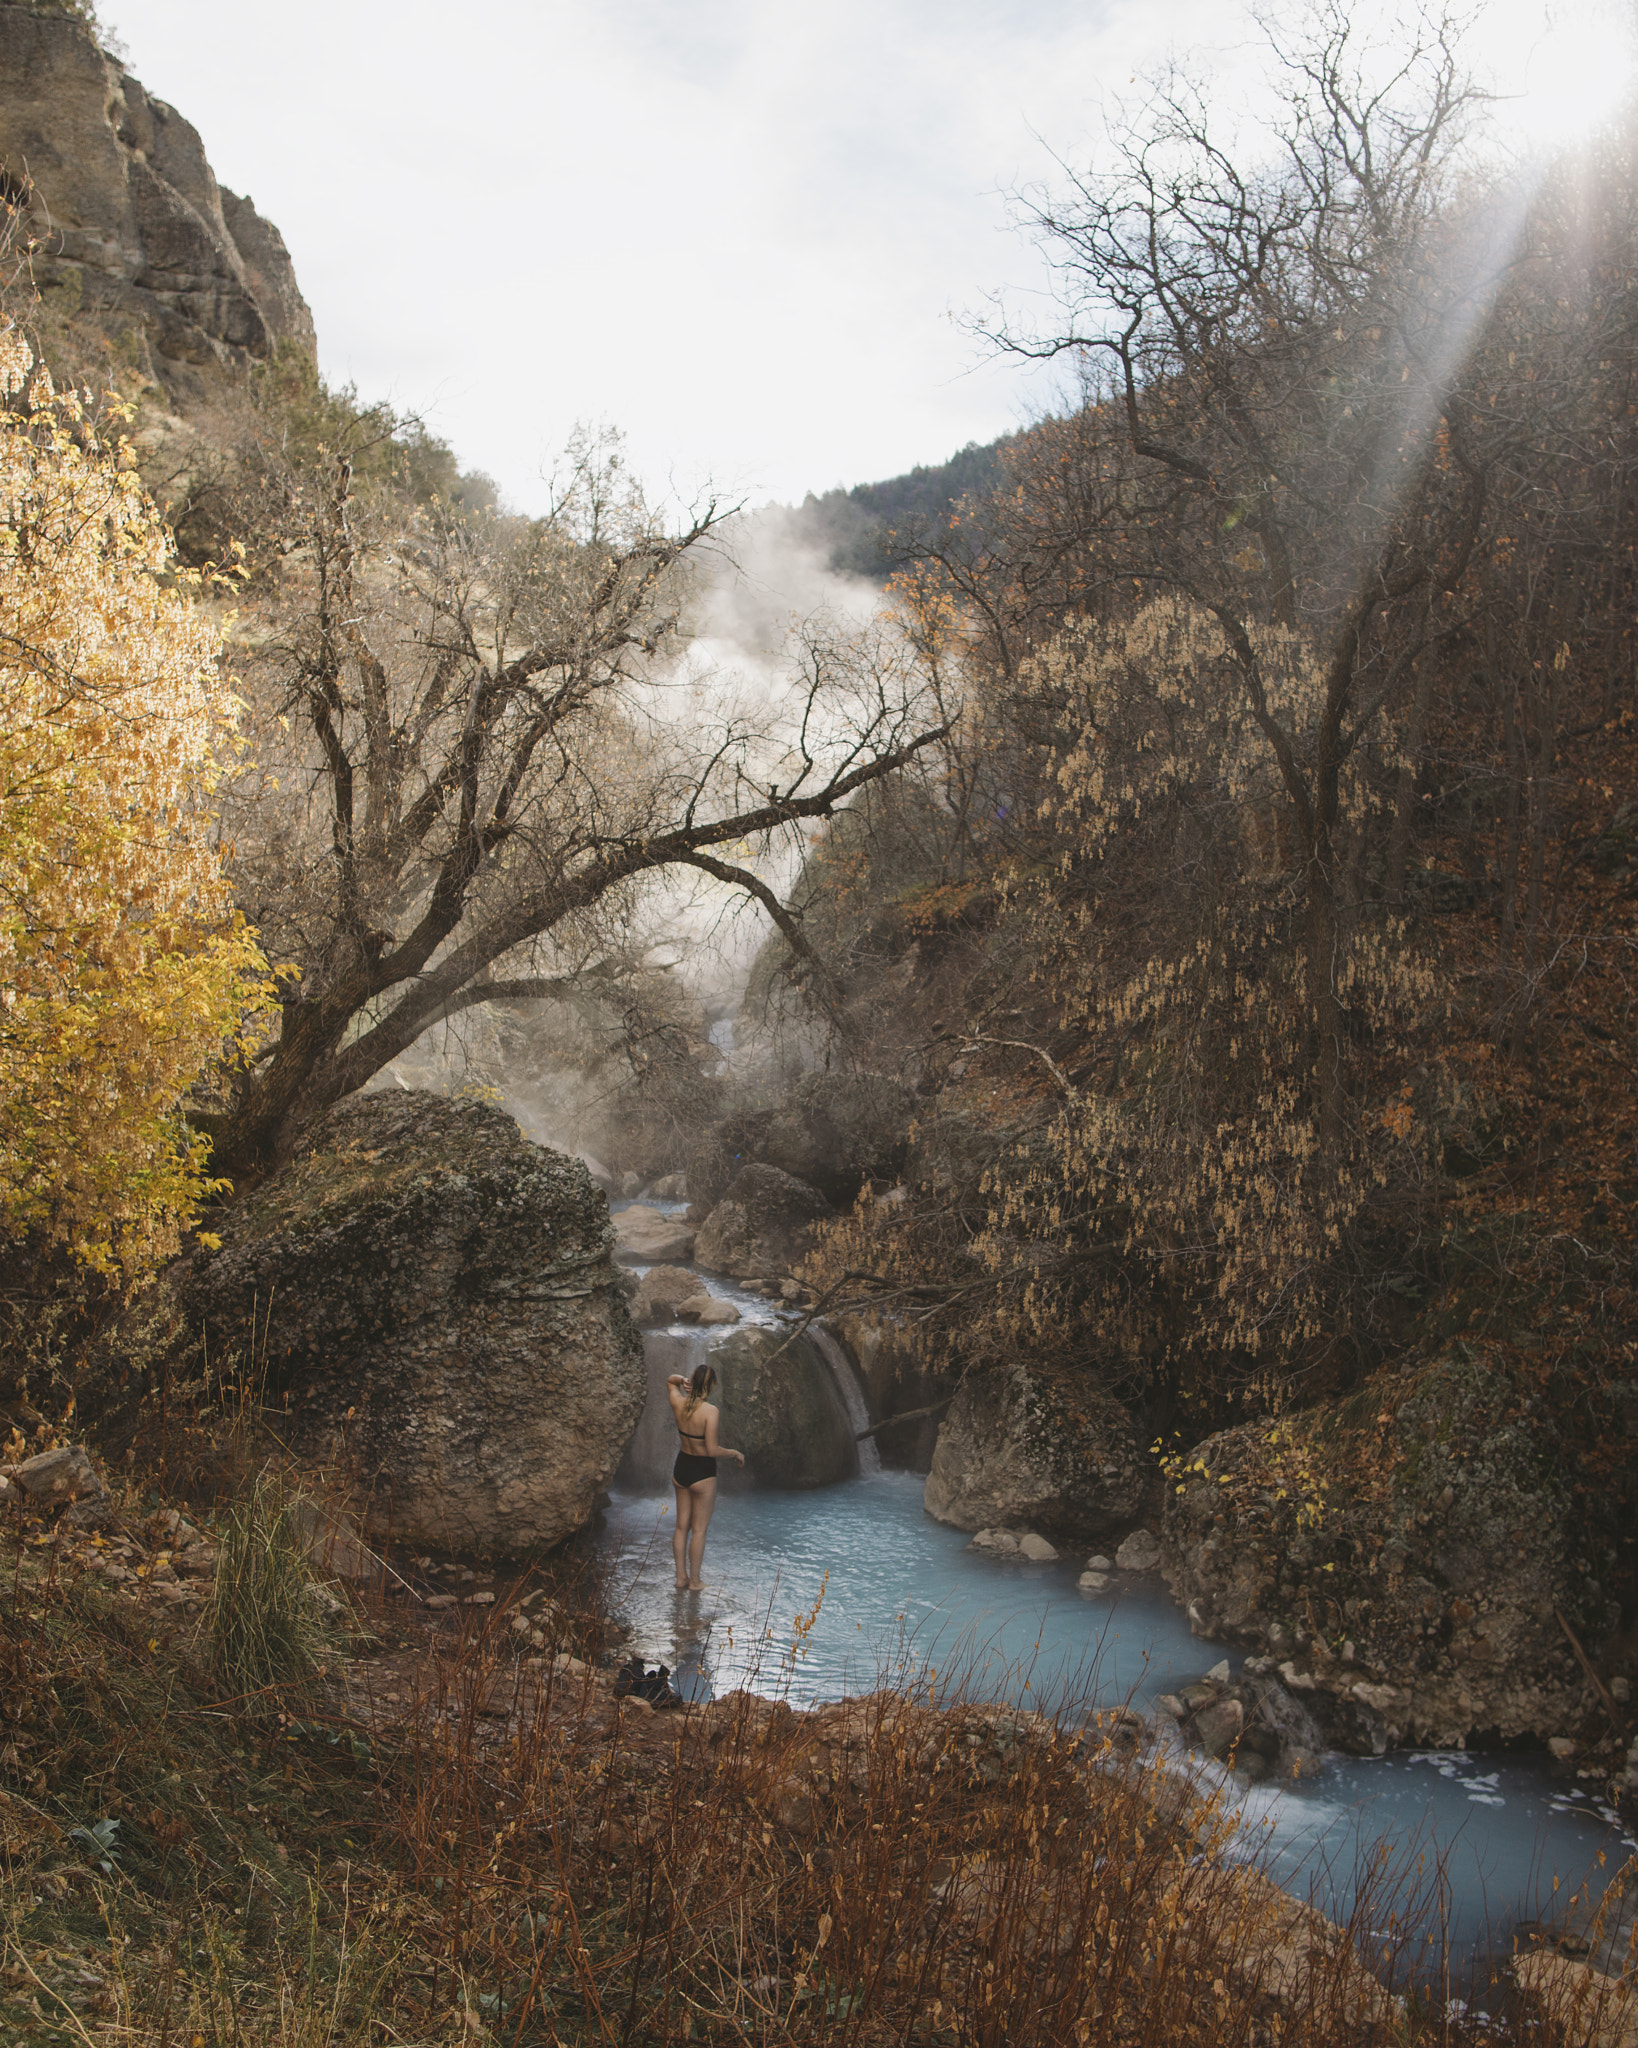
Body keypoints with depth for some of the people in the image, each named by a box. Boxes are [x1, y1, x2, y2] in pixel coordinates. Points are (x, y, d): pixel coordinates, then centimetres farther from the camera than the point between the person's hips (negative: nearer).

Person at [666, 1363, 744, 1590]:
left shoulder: (678, 1403, -7)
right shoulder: (709, 1411, -25)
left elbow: (670, 1380, 15)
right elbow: (712, 1450, -24)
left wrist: (681, 1380, -7)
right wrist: (735, 1453, -7)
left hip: (681, 1467, 6)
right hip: (702, 1472, -6)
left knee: (682, 1526, 17)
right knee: (699, 1530, 9)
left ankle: (681, 1578, 26)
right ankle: (694, 1582, 19)